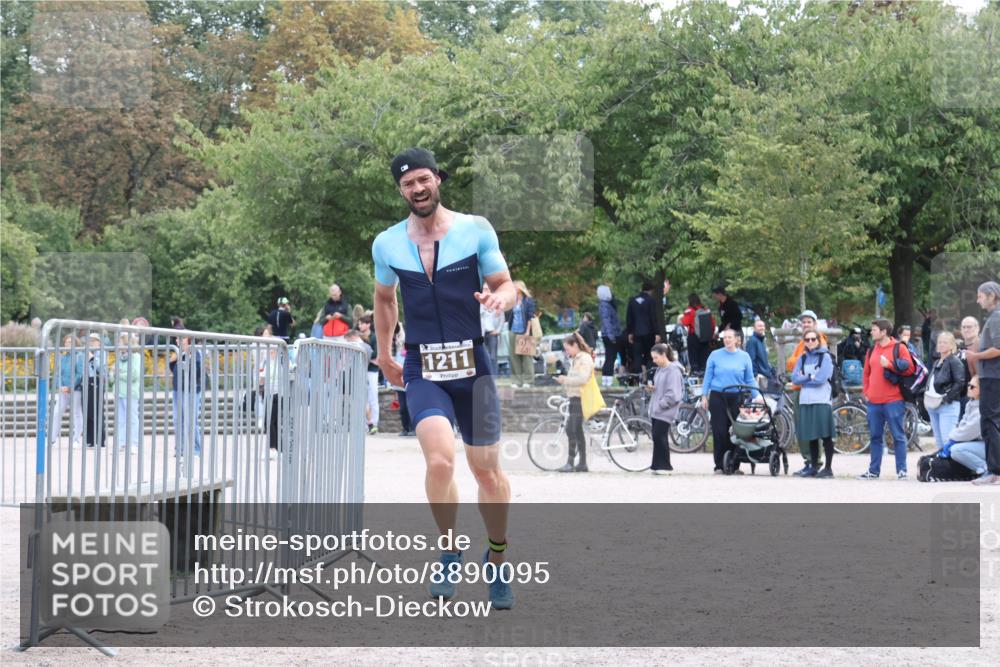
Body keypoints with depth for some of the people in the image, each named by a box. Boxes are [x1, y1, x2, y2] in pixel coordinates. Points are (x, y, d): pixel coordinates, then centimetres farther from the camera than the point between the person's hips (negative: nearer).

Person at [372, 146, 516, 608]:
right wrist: (384, 355, 27)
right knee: (440, 461, -21)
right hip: (423, 371, 0)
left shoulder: (475, 230, -1)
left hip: (473, 365, 0)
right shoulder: (387, 245, 5)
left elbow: (505, 285, 4)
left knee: (486, 468, 4)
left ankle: (497, 558, 26)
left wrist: (503, 297, -19)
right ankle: (450, 553, -1)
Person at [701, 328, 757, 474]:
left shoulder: (744, 357, 8)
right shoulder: (715, 355, 6)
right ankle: (720, 465, 0)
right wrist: (704, 396, 3)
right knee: (719, 432, -4)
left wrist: (757, 395, 4)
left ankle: (734, 465, 5)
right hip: (717, 397, -1)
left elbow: (749, 380, 12)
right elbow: (708, 377, 9)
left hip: (737, 398, 1)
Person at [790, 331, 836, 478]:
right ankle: (813, 467, 12)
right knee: (811, 437, 7)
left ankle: (828, 468, -4)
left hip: (822, 401, -5)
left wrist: (803, 378, -1)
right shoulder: (802, 358, 15)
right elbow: (795, 378, 4)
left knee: (826, 436, -5)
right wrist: (811, 377, -8)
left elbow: (821, 378, -11)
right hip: (805, 401, 5)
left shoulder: (825, 356, 0)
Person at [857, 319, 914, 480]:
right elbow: (866, 372, 20)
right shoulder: (872, 350, 15)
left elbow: (909, 368, -8)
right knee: (875, 436, 9)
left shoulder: (899, 348, -2)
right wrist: (866, 391, 10)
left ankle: (901, 470, 0)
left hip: (893, 400, -6)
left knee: (898, 436, -3)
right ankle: (874, 471, 15)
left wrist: (890, 364, -16)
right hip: (874, 401, 6)